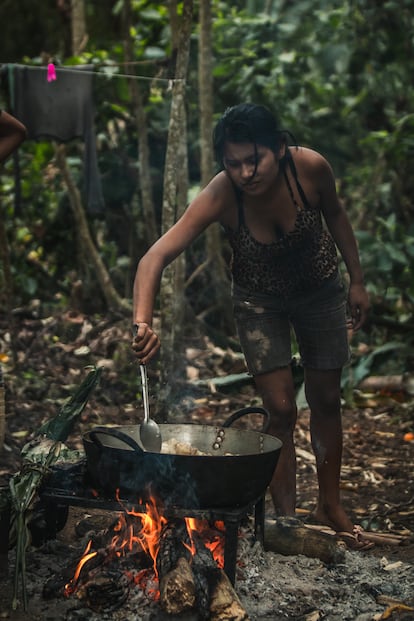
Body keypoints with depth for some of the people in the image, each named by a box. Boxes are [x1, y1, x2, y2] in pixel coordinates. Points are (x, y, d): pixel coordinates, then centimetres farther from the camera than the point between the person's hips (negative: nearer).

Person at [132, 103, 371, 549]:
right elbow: (155, 257, -41)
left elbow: (335, 216, -7)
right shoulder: (220, 196, -33)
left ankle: (329, 506, 30)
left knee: (326, 400, 11)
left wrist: (356, 280, 0)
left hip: (320, 289, 2)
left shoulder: (310, 167, -29)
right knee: (281, 410, -7)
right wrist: (143, 322, -56)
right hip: (259, 299, -2)